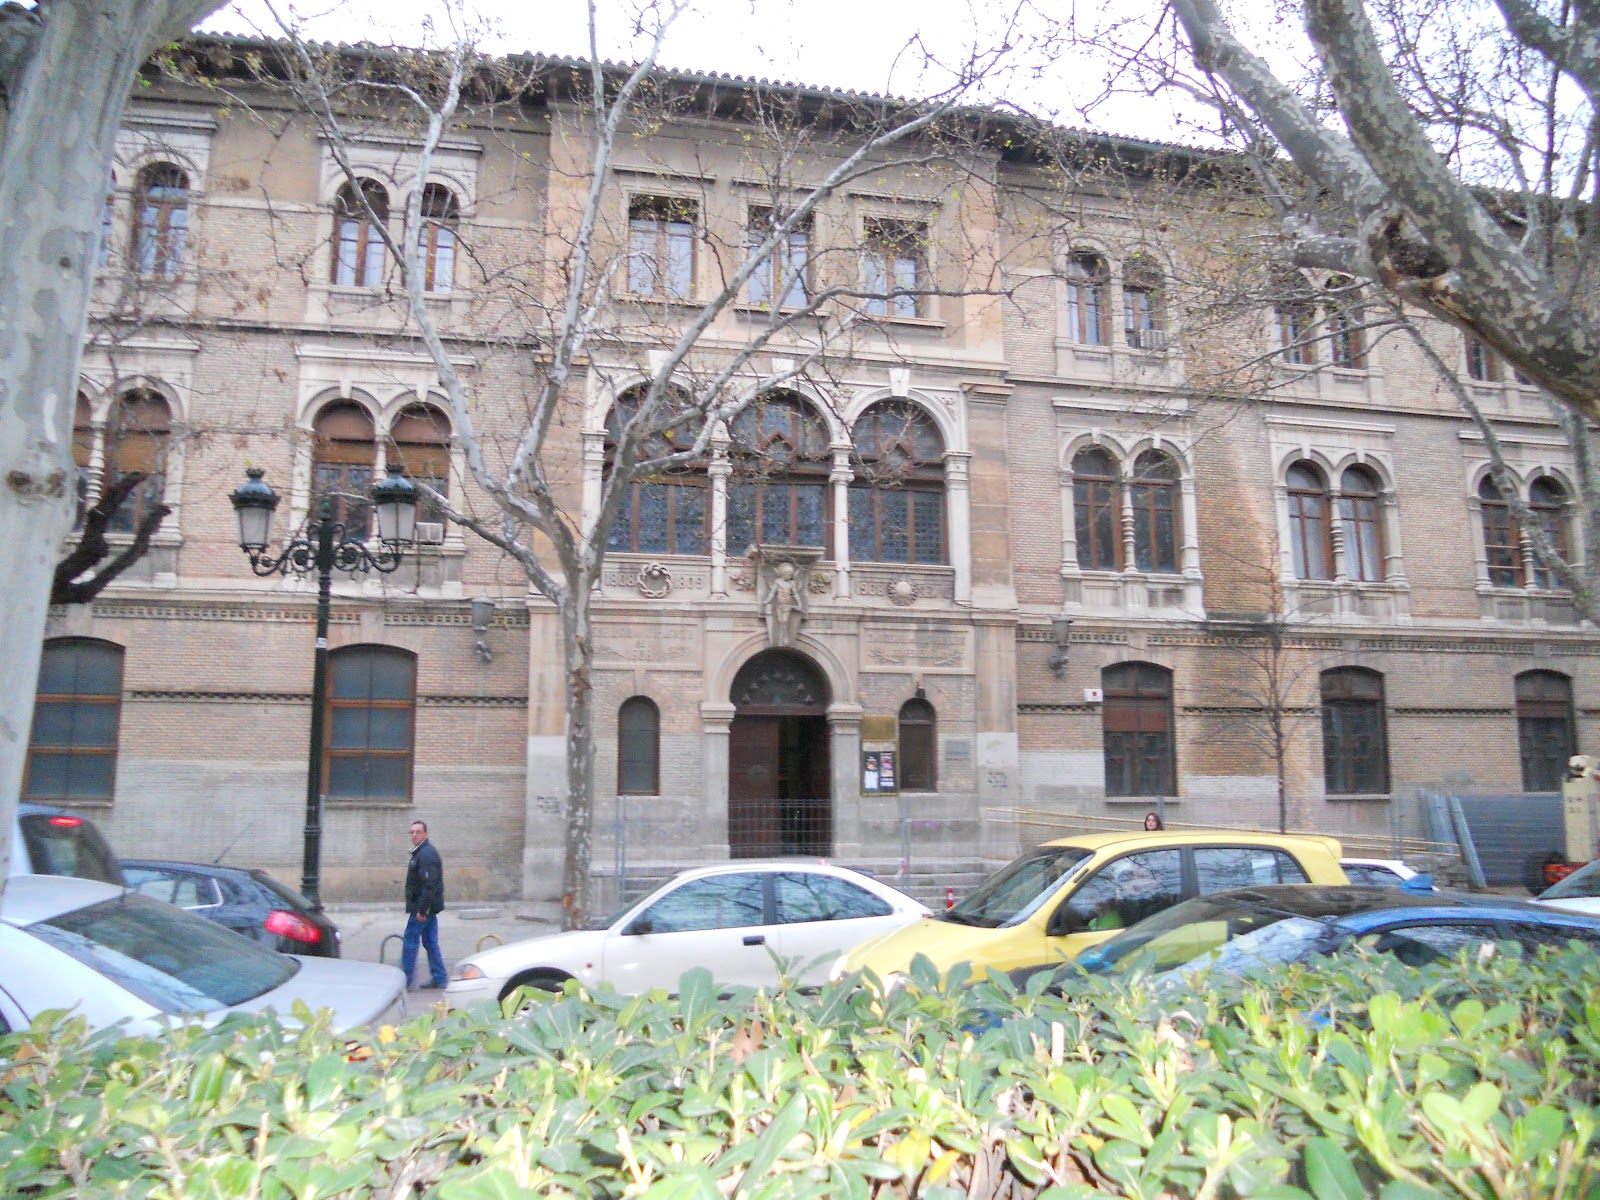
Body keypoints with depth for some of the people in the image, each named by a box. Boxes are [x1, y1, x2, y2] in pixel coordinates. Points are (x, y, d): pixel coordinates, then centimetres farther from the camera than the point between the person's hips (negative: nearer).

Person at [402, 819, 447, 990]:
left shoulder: (426, 854, -18)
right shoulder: (421, 852, 16)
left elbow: (429, 885, -24)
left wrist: (422, 910, -24)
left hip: (422, 906, -10)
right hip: (428, 907, 10)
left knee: (410, 941, -2)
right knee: (430, 942, 12)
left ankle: (404, 980, 5)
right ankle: (439, 978, 15)